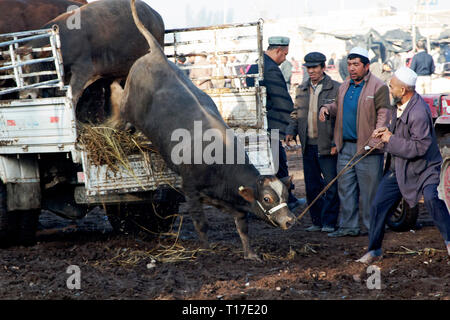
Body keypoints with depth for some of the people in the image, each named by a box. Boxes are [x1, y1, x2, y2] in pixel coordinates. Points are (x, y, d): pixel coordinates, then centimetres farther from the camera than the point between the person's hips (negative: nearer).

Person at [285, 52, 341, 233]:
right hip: (308, 146, 5)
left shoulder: (336, 89, -4)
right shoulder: (301, 90, 14)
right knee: (312, 187, 9)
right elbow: (296, 114, 21)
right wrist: (291, 131, 2)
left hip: (328, 147, -5)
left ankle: (329, 222, 3)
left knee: (331, 185, -3)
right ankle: (317, 221, 17)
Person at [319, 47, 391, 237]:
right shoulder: (344, 87, 16)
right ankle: (348, 226, 15)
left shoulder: (378, 87, -7)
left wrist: (374, 141, -21)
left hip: (367, 148, -7)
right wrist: (327, 108, 8)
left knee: (370, 190, -3)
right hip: (345, 147, 7)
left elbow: (384, 115, -11)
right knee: (345, 188, 9)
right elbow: (338, 106, 31)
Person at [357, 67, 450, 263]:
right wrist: (387, 132, 1)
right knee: (378, 205, 6)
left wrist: (391, 140, -21)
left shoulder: (419, 113, -26)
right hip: (398, 167, 9)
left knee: (432, 200, -30)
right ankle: (374, 250, 20)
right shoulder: (401, 104, 3)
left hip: (423, 168, -8)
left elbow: (419, 147, -29)